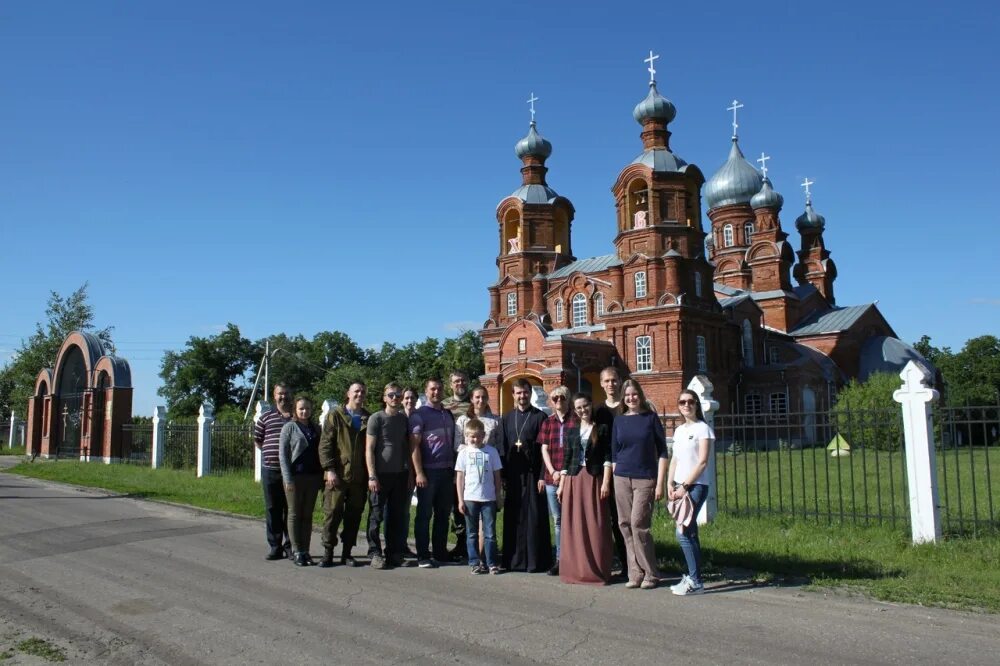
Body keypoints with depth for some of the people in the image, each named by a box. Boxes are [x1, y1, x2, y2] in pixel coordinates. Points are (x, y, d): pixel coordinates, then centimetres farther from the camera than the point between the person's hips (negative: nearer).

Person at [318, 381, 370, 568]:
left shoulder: (368, 418, 10)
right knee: (332, 514, 0)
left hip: (359, 477, 3)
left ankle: (347, 553, 16)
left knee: (354, 516, 6)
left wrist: (370, 474, 6)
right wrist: (329, 469, -12)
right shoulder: (335, 415, 2)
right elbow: (325, 444, -2)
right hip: (337, 475, -3)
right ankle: (328, 552, 11)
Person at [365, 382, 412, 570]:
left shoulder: (404, 419, 10)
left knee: (397, 516, 8)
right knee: (376, 516, 2)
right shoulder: (376, 418, -4)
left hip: (400, 475, 4)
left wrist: (409, 474, 9)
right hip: (380, 475, -4)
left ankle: (394, 553, 17)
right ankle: (375, 554, 9)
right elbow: (369, 449, -7)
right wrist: (372, 476, -13)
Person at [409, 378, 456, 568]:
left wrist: (454, 469, 12)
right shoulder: (419, 415, -4)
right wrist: (419, 473, -15)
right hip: (428, 471, -6)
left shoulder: (448, 415, 14)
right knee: (424, 515, 1)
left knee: (443, 514, 11)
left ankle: (440, 551, 21)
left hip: (447, 471, 6)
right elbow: (414, 445, -9)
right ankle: (423, 556, 7)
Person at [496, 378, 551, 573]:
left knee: (534, 517, 0)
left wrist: (542, 476, -11)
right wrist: (502, 475, 3)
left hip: (532, 474, -4)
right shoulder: (506, 418, 11)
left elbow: (544, 449, -5)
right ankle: (514, 560, 15)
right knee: (512, 518, 6)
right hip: (512, 475, 4)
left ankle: (535, 560, 7)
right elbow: (501, 448, 10)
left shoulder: (540, 417, -1)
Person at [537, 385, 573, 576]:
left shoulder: (576, 420, 0)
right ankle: (560, 559, 18)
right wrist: (552, 471, -3)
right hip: (552, 477, 4)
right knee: (557, 520, 10)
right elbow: (544, 449, 9)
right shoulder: (547, 423, 11)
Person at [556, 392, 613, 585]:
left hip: (594, 480, -3)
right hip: (573, 481, 3)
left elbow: (607, 457, -3)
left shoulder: (602, 429, 2)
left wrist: (606, 482, -11)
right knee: (573, 527, 5)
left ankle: (596, 571, 8)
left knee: (595, 526, -1)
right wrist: (561, 485, 9)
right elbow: (566, 460, 12)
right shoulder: (571, 432, 12)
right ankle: (575, 570, 15)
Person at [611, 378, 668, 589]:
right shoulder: (619, 421, 10)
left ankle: (651, 574, 4)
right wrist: (613, 480, 9)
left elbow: (662, 451, 0)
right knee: (625, 525, 2)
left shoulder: (651, 418, 1)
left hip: (645, 479, -4)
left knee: (638, 524, -9)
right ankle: (635, 574, 11)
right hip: (622, 479, 4)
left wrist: (660, 483, -6)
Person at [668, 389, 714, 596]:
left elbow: (702, 462, -11)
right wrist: (670, 484, 3)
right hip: (680, 486, 7)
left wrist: (685, 486, -15)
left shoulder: (702, 428, -5)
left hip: (696, 485, -7)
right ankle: (692, 577, 14)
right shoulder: (679, 430, 15)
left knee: (683, 533, -11)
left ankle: (695, 581, -5)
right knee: (689, 533, 8)